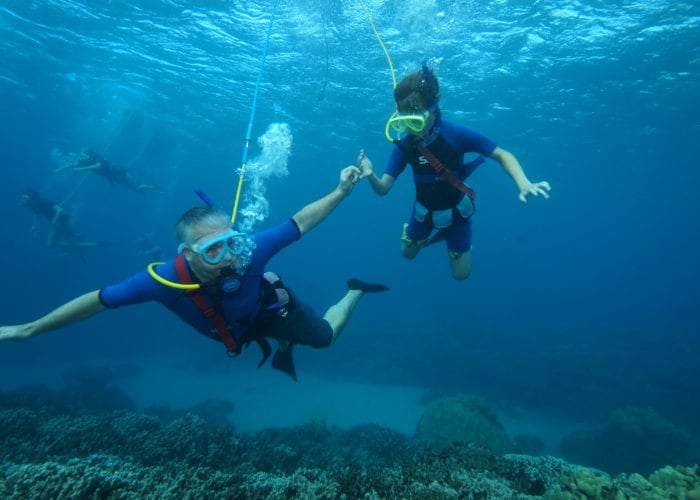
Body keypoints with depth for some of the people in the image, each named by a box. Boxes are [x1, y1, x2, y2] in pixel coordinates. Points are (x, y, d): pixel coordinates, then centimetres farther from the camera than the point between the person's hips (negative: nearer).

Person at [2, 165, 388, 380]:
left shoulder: (250, 252, -45)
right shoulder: (164, 279, -39)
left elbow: (301, 221, -35)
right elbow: (96, 300, -25)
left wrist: (341, 191, -38)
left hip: (268, 308, -2)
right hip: (234, 333, 2)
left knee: (326, 335, 8)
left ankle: (355, 291, 31)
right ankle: (284, 349, 66)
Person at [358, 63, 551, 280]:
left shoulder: (455, 133, -29)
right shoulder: (403, 144, -21)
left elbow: (502, 155, -24)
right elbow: (383, 189, -22)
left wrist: (523, 184, -43)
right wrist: (371, 176, -46)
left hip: (456, 209, -2)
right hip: (424, 210, 3)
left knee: (461, 274, 8)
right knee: (408, 253, 21)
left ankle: (451, 235, 35)